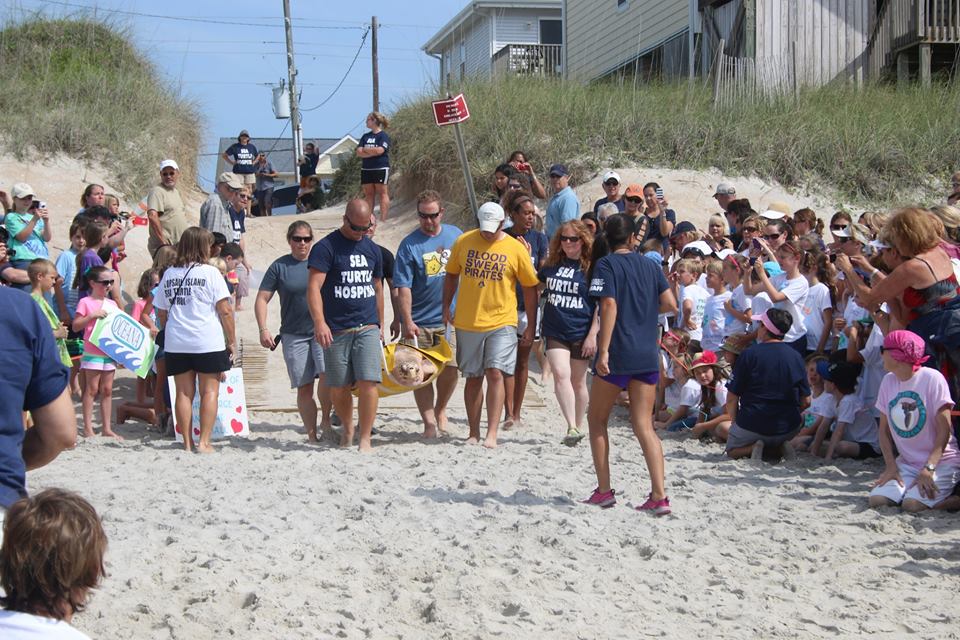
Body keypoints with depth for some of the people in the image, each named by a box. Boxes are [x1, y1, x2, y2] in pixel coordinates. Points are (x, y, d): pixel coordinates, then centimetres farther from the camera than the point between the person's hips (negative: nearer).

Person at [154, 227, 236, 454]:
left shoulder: (169, 274, 7)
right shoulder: (210, 273, -5)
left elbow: (161, 313, 10)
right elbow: (225, 311, -7)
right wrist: (232, 340, 0)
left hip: (175, 344, 4)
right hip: (208, 342, -4)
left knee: (184, 393, 8)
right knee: (210, 391, 4)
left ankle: (187, 443, 8)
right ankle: (204, 442, -2)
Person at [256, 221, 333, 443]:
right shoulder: (280, 266, 3)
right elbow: (262, 299, 3)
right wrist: (263, 329, -9)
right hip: (294, 335, 0)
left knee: (327, 374, -22)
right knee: (304, 388, 3)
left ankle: (325, 421, -1)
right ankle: (312, 436, 12)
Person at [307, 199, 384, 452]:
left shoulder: (372, 250, 13)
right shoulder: (326, 247, -4)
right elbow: (314, 287, -13)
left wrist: (380, 325, 23)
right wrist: (319, 322, -25)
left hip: (368, 328, 2)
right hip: (336, 330, -2)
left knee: (368, 383, -11)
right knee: (338, 388, 6)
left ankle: (365, 439, -4)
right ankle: (347, 427, 31)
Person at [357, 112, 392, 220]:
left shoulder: (384, 136, -4)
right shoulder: (365, 136, 13)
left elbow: (379, 150, -18)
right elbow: (359, 153, 3)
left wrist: (365, 149, -4)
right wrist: (373, 152, -10)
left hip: (381, 169, -6)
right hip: (366, 169, 6)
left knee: (382, 193, -4)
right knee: (368, 194, 6)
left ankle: (383, 219, -7)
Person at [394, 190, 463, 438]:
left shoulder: (455, 235, 6)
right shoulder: (409, 245, -6)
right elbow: (403, 288, -10)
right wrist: (407, 321, -18)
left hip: (450, 318, 3)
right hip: (419, 322, -2)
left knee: (450, 368, -1)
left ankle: (440, 409, 24)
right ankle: (429, 421, 7)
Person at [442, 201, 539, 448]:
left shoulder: (516, 249, -4)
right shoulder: (463, 242, 2)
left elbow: (530, 288, 3)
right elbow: (452, 274, 15)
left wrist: (531, 327, 3)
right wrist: (446, 307, 10)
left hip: (501, 323, -2)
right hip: (467, 323, 2)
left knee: (495, 374, -14)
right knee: (473, 379, 10)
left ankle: (492, 433, -11)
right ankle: (473, 432, 19)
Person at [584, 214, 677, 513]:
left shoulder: (606, 264, -5)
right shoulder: (650, 265, 9)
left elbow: (609, 306, -16)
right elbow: (670, 304, 4)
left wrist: (603, 351, -18)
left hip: (618, 354, -4)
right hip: (648, 355, 4)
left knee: (597, 419, 13)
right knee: (644, 426, 5)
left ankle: (604, 491, 11)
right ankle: (659, 496, -7)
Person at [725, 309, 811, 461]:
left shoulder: (748, 354, -10)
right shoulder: (796, 357, 1)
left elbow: (732, 398, -8)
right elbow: (806, 401, 2)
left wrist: (734, 422, 9)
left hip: (753, 425, -2)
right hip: (787, 429, 2)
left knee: (732, 450, 26)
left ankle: (752, 448, -7)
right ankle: (779, 448, 3)